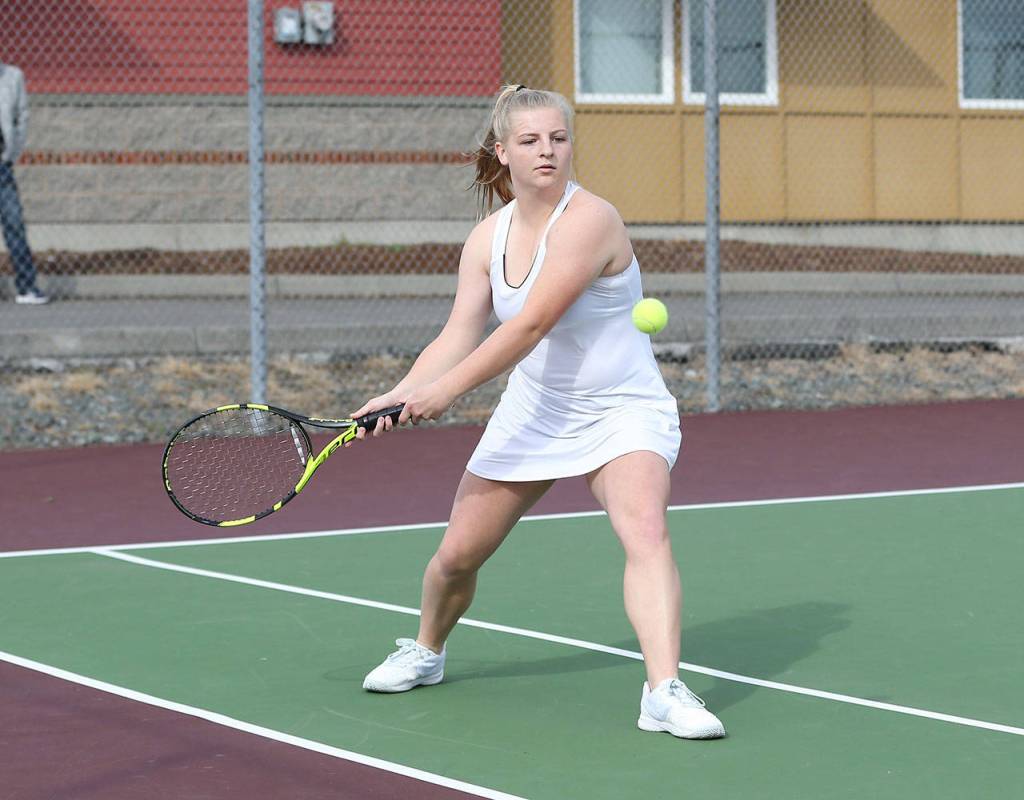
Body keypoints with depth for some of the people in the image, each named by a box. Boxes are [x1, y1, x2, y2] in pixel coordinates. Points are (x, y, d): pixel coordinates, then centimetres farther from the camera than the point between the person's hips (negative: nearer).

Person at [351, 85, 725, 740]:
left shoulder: (588, 220, -23)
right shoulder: (488, 238, 0)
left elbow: (531, 326, -28)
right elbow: (459, 336, -3)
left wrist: (448, 388, -27)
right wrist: (400, 395, -20)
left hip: (621, 412, -6)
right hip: (533, 413, 6)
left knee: (647, 530, -31)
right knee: (457, 554, 10)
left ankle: (665, 693, -37)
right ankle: (426, 652, 40)